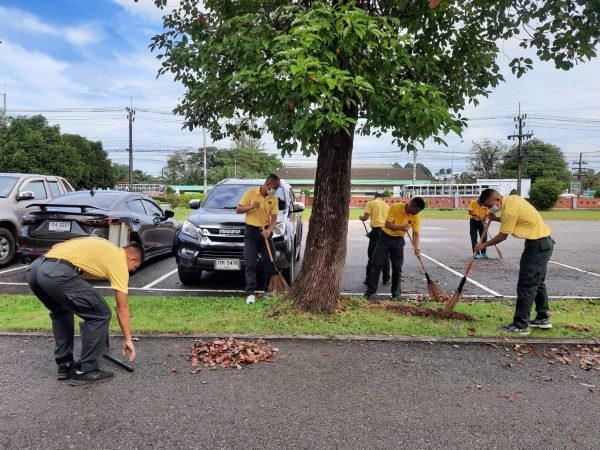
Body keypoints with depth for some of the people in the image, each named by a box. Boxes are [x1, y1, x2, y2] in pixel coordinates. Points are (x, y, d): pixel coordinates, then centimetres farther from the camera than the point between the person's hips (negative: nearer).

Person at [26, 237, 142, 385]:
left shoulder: (104, 248, 33)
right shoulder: (119, 261, 11)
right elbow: (122, 308, 12)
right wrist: (128, 339, 21)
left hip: (34, 268, 9)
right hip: (56, 273, -9)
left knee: (60, 312, 32)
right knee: (100, 315, 5)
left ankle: (65, 366, 32)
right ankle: (85, 371, 12)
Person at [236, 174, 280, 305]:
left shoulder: (274, 199, 2)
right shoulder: (250, 193, -5)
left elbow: (274, 218, -2)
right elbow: (238, 209, -2)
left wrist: (269, 230, -21)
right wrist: (251, 206, -20)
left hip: (266, 231, 3)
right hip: (251, 231, -3)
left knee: (270, 262, 5)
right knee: (250, 263, -6)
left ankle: (268, 290, 21)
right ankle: (250, 293, -5)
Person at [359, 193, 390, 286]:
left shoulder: (371, 203, 3)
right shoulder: (386, 205, 15)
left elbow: (365, 217, -5)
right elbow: (388, 220, 17)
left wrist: (360, 217, 19)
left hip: (376, 230, -3)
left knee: (372, 256, 2)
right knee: (386, 256, 10)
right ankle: (386, 279, 15)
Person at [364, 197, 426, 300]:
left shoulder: (416, 217, -9)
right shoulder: (395, 207, -18)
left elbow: (416, 234, -8)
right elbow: (387, 224, -20)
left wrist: (417, 249, -22)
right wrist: (402, 227, -33)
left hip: (398, 240, 2)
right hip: (385, 237, -2)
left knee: (397, 268, 1)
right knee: (377, 264, -2)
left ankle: (396, 293, 12)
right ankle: (371, 289, 7)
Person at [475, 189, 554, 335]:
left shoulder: (509, 210, -23)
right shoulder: (513, 198, 5)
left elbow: (502, 236, -13)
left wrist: (484, 245, 0)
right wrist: (496, 219, 11)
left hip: (537, 245, -10)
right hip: (545, 241, 10)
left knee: (526, 286, -6)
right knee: (537, 282, 19)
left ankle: (521, 325, -1)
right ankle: (543, 318, 29)